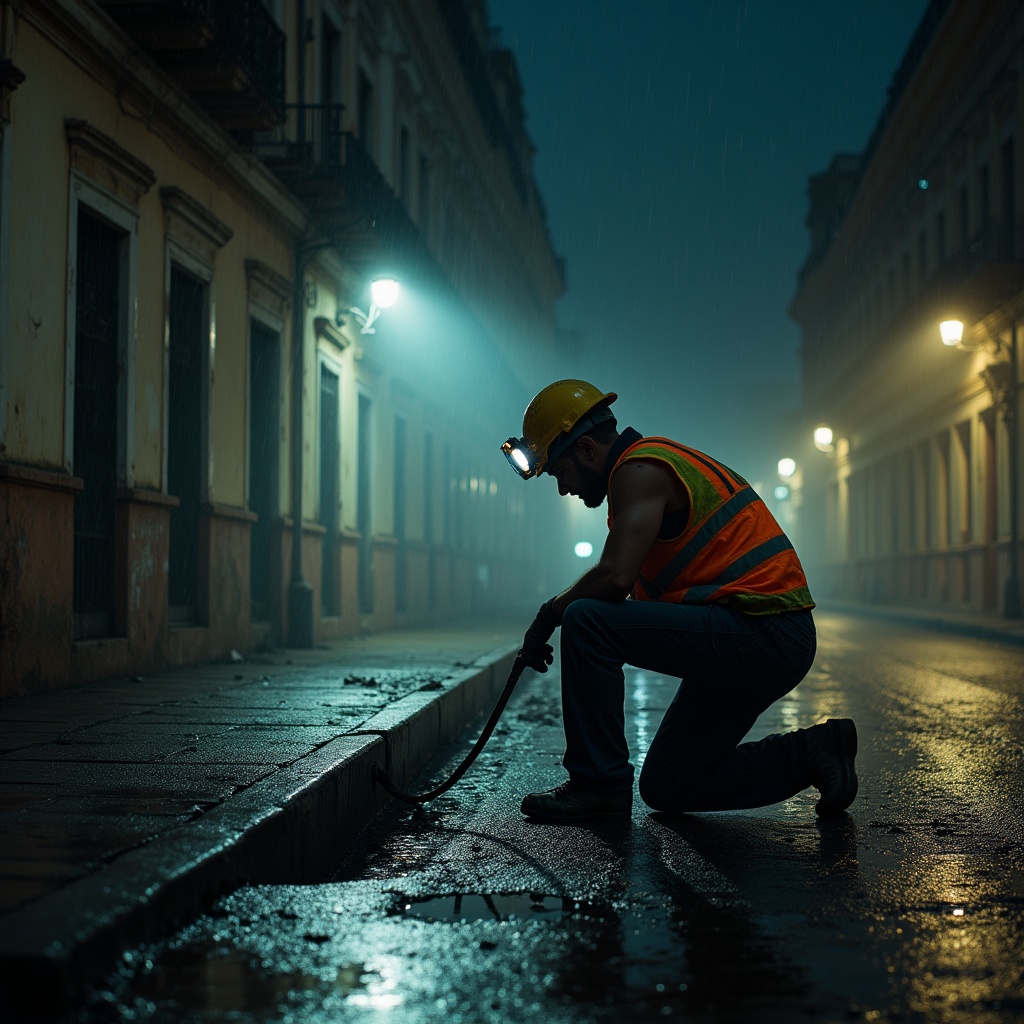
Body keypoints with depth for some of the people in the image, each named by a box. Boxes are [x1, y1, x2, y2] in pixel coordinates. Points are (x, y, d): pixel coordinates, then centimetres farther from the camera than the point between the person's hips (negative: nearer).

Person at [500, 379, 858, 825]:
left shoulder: (639, 469, -12)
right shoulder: (658, 462, 20)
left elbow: (614, 576, -26)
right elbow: (640, 592, 21)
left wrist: (550, 613, -8)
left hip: (759, 633, -11)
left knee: (586, 621, -19)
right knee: (665, 788, 15)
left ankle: (598, 785, -11)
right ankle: (809, 754, 13)